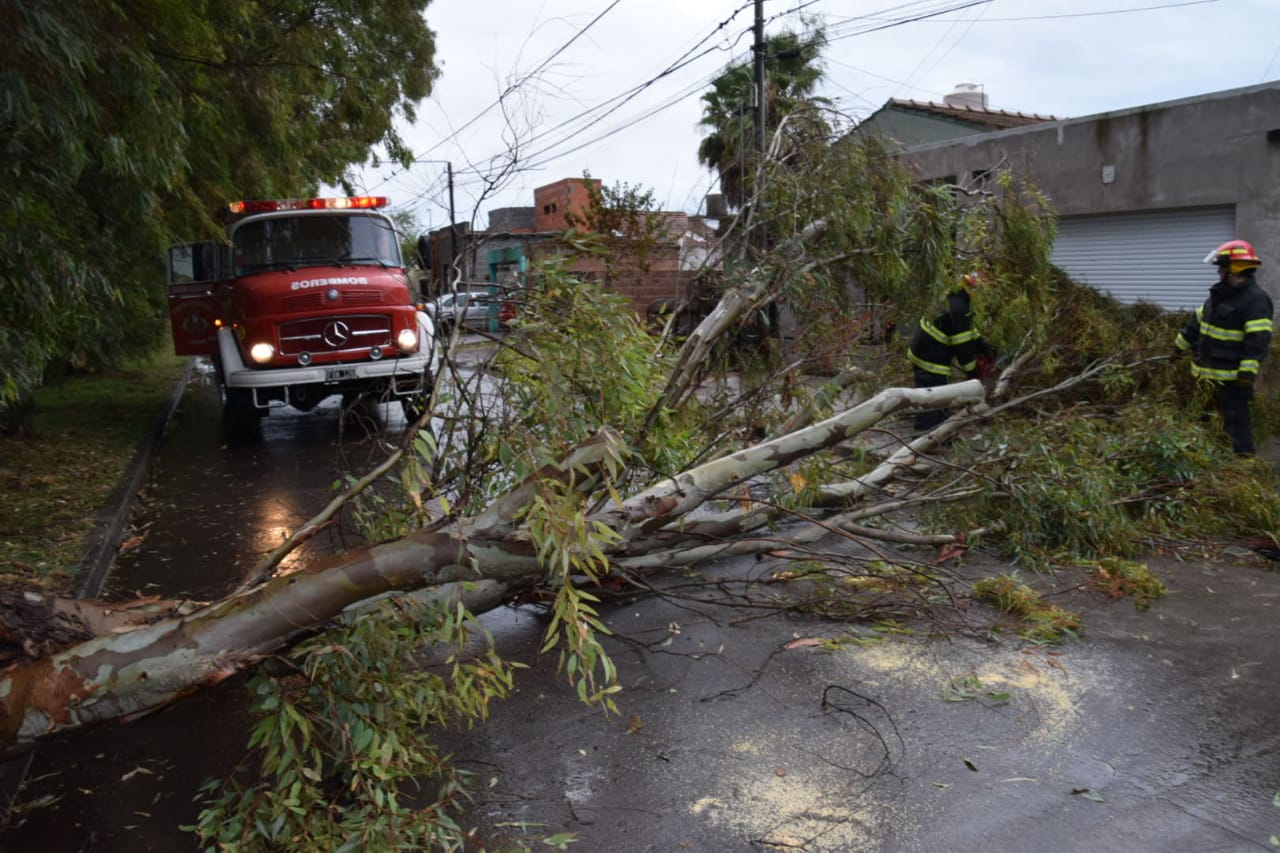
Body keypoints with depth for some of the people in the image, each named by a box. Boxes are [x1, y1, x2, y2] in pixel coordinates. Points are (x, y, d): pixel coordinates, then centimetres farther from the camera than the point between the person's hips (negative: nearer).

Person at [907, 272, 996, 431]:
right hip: (930, 359, -10)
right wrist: (971, 370, -8)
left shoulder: (952, 298, 9)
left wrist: (981, 344, 16)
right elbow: (963, 345, -18)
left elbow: (966, 328, 22)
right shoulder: (958, 309, -23)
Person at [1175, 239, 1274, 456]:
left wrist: (1248, 371, -28)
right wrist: (1180, 346, 25)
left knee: (1235, 417, -7)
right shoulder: (1220, 293, 12)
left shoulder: (1256, 298, -17)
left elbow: (1258, 338, -23)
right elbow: (1199, 320, 22)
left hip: (1233, 374, -9)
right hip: (1214, 370, 9)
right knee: (1224, 412, 20)